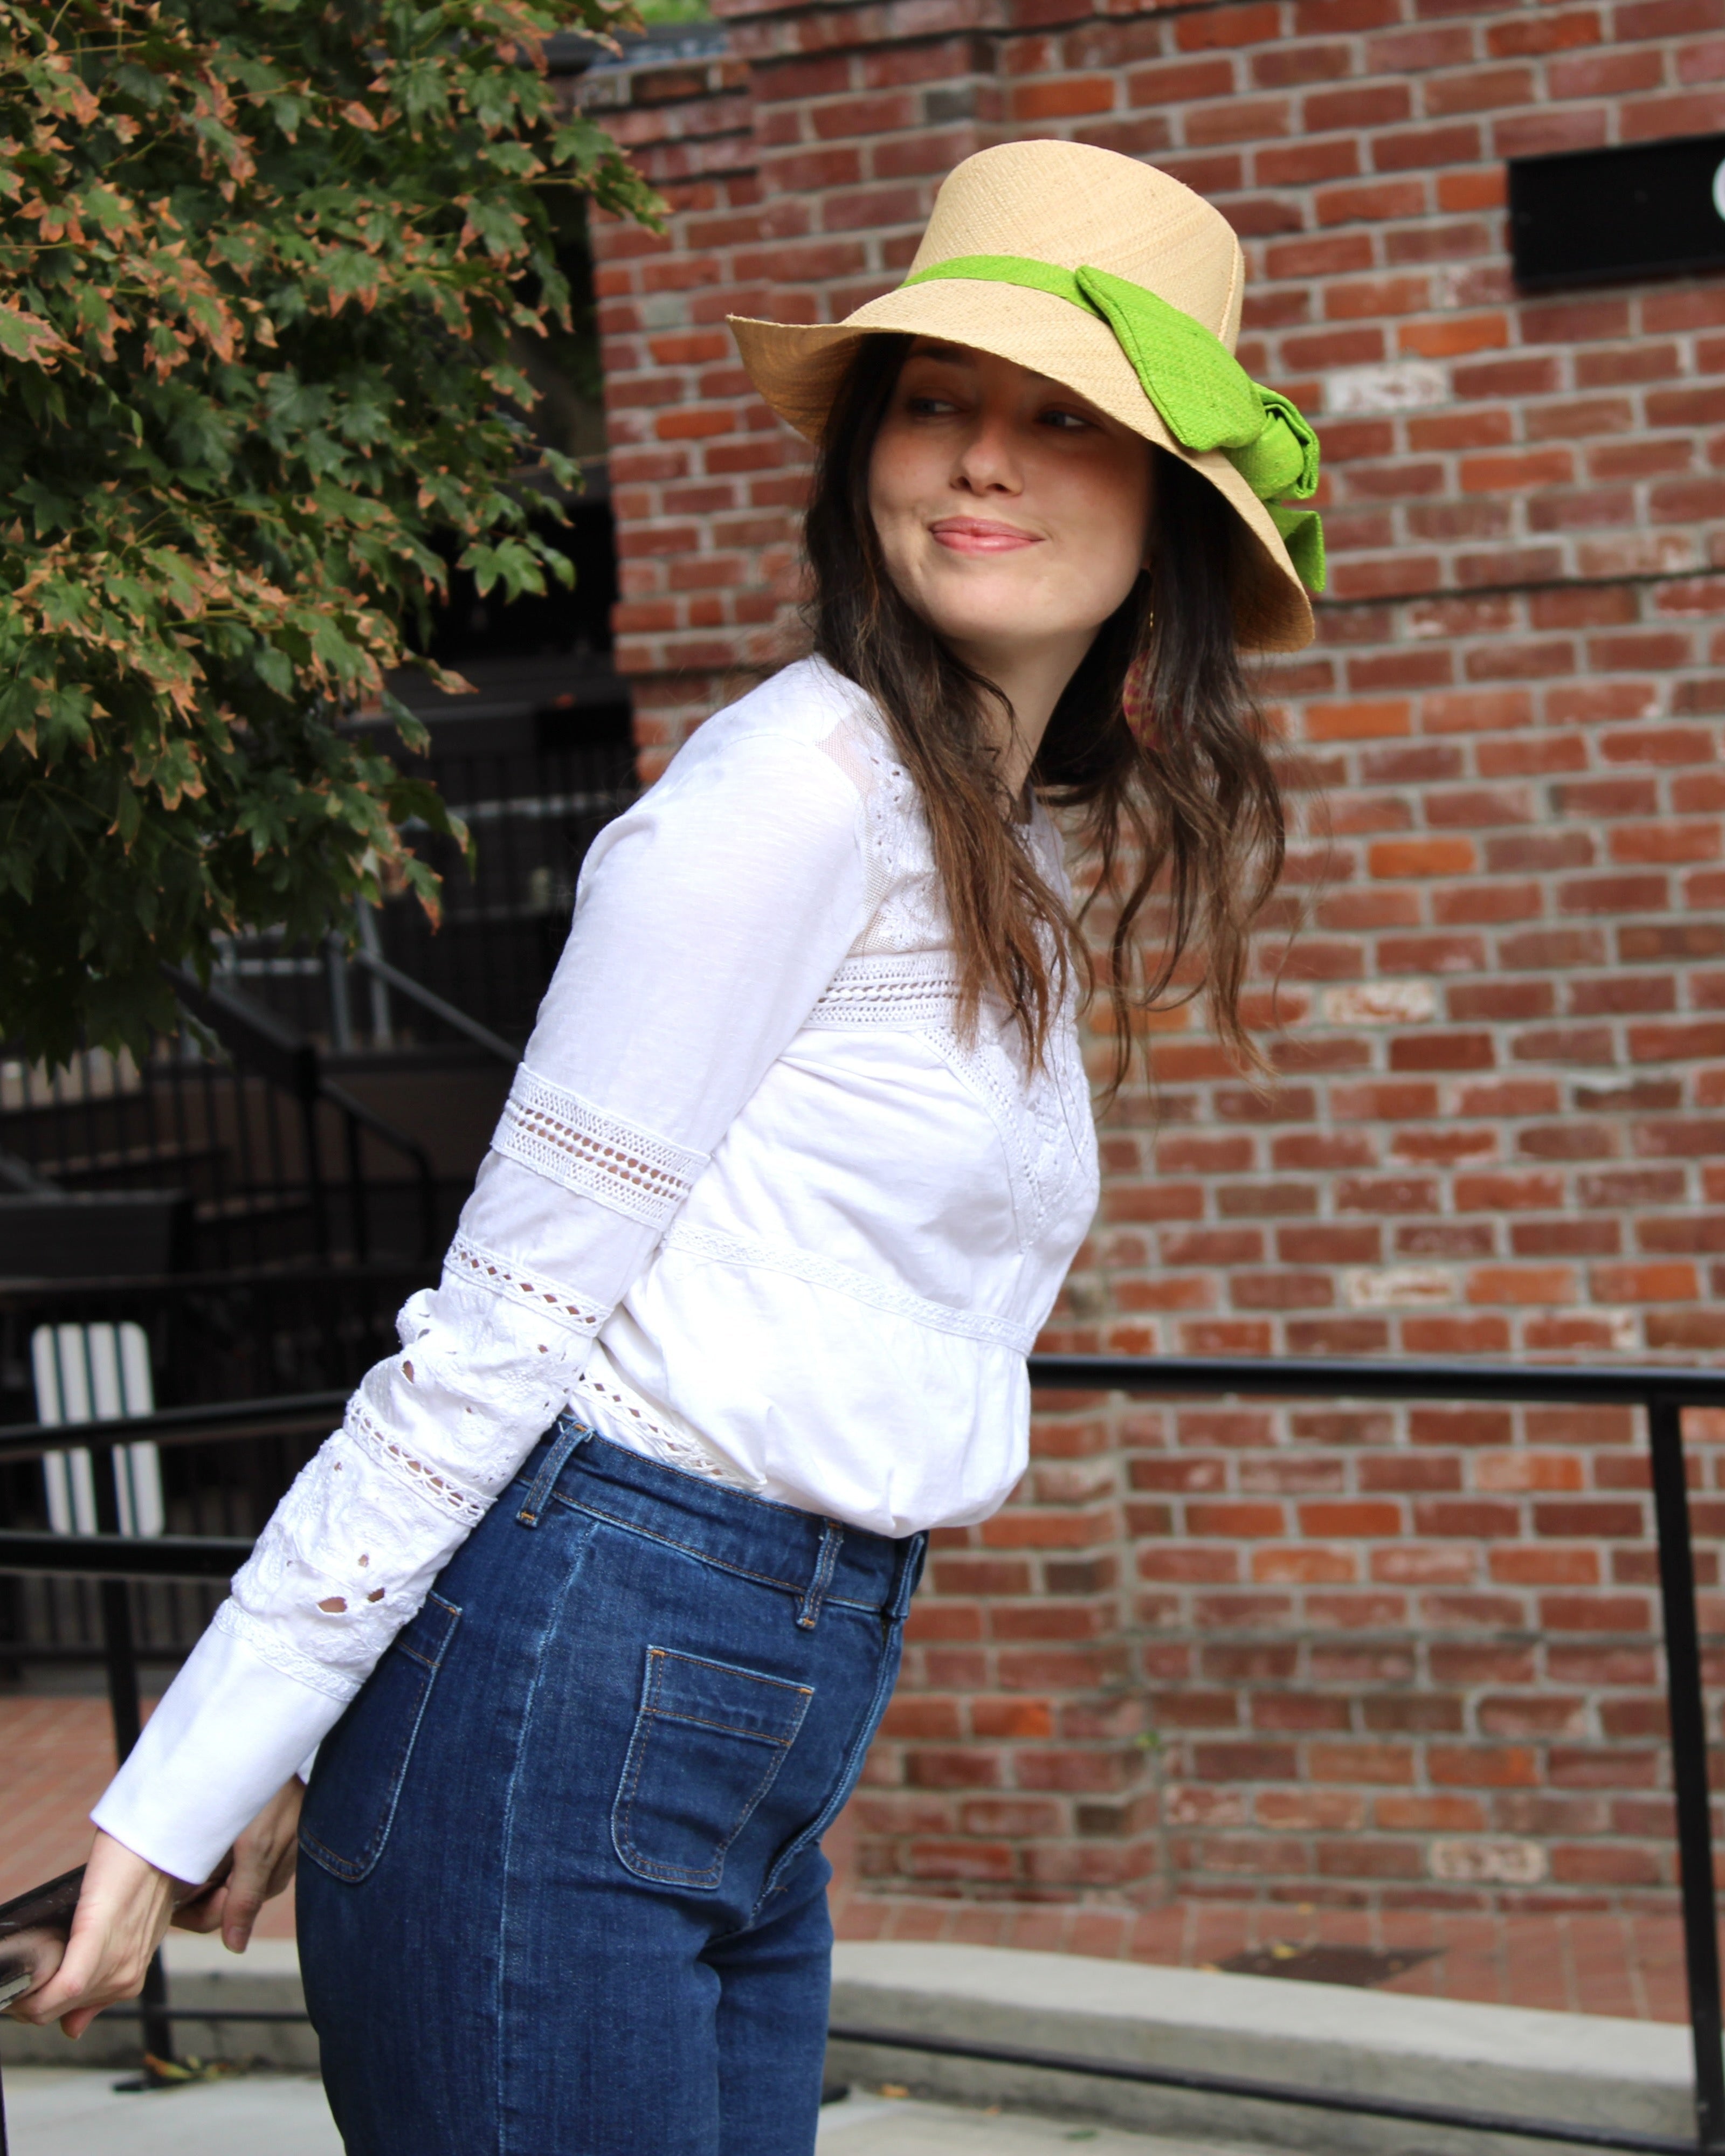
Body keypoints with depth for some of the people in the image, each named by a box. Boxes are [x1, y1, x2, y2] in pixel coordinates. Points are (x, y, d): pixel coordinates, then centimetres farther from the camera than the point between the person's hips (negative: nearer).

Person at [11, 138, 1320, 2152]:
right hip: (563, 1697, -8)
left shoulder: (1016, 872, 16)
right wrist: (187, 1793, -12)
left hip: (757, 1756, 8)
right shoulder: (805, 782, -11)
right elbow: (505, 1313, -13)